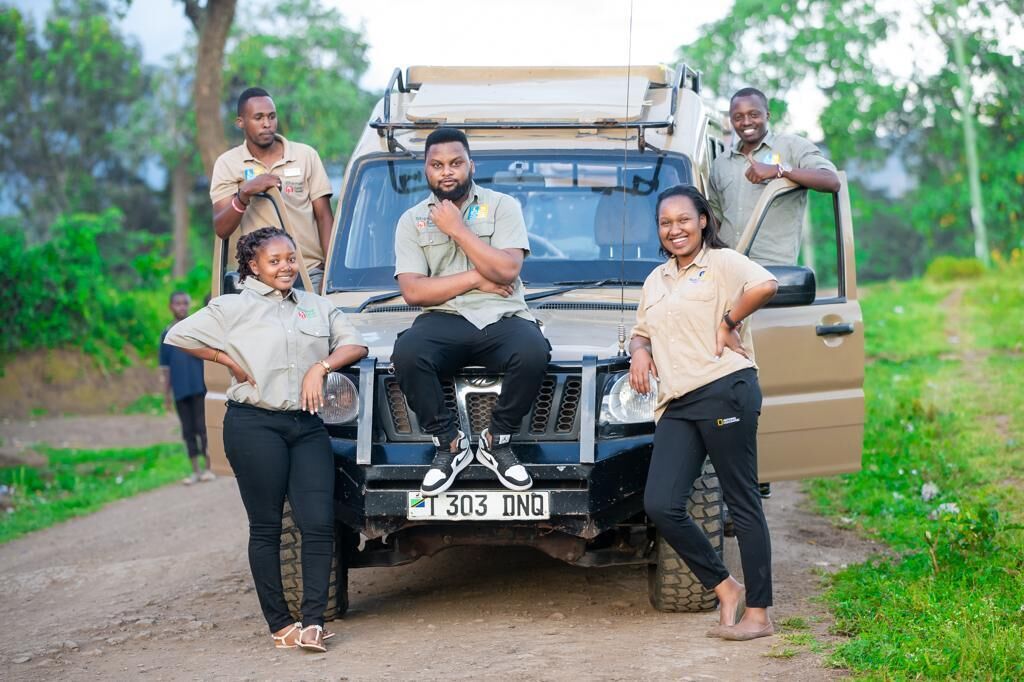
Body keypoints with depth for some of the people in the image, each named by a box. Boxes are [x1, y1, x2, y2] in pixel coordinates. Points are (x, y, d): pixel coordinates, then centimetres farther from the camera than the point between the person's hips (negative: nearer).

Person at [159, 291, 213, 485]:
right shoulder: (167, 334, 9)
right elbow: (166, 367, 12)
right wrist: (166, 392, 10)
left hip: (200, 387, -3)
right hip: (180, 390, 3)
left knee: (202, 427, -4)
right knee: (188, 430, 5)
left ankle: (208, 468, 4)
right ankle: (195, 471, 10)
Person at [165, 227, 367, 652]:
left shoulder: (317, 306, 15)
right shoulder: (233, 308, 4)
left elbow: (354, 345, 10)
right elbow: (177, 337, 1)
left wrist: (320, 367, -6)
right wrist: (228, 360, -2)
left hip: (307, 425, 4)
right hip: (255, 425, -3)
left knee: (319, 522, -7)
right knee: (266, 526, 1)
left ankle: (312, 621, -5)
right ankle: (279, 624, 7)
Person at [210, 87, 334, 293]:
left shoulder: (306, 155, 8)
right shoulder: (227, 164, 5)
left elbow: (324, 217, 7)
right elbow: (221, 229, -4)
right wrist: (245, 193, -21)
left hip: (310, 274, 1)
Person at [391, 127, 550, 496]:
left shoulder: (502, 206, 8)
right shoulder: (412, 220, 12)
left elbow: (507, 270, -7)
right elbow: (412, 291, -1)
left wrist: (458, 229, -6)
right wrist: (476, 278, -5)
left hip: (501, 318, 0)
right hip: (444, 319, 0)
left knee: (533, 353, -35)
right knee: (406, 353, -35)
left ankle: (497, 441, -10)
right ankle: (449, 443, -14)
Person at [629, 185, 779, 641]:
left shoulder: (722, 262, -1)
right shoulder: (656, 281, 22)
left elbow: (765, 286, -19)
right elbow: (642, 331, 33)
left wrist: (729, 322, -12)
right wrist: (639, 351, 11)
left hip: (724, 392, -7)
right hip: (676, 404, 7)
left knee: (742, 504, -3)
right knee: (660, 505, -5)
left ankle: (758, 613, 0)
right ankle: (724, 587, 10)